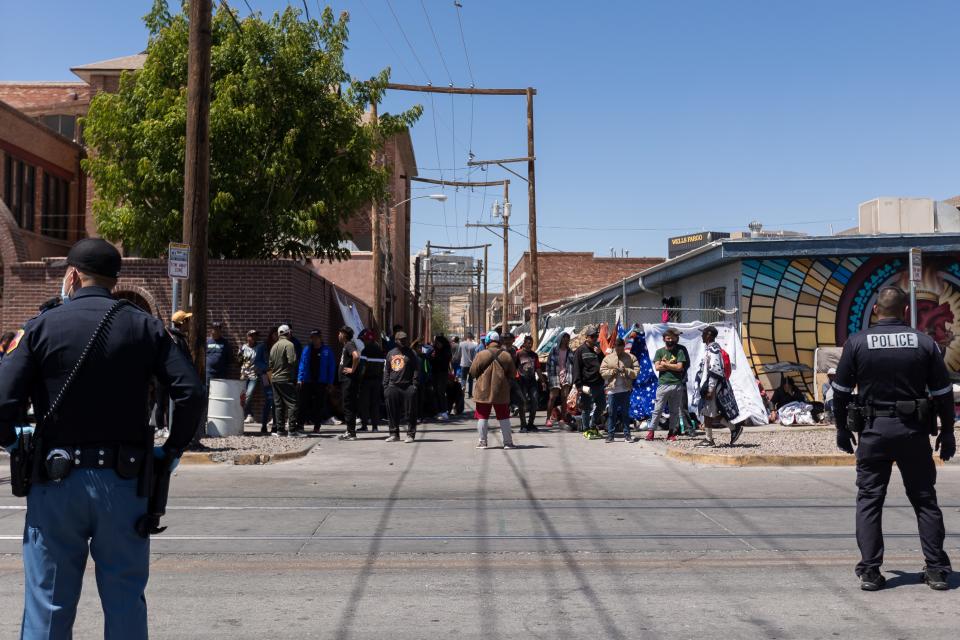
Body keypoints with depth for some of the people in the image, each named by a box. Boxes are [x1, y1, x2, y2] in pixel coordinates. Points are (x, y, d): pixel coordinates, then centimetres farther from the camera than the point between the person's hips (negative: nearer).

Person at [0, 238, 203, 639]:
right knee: (126, 601, 11)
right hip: (125, 483, 1)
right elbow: (191, 394, -8)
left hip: (57, 482, -1)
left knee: (49, 600, 11)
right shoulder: (145, 328, 1)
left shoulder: (42, 326, -2)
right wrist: (171, 452, 3)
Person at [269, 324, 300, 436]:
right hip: (286, 379, -7)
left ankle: (280, 429, 10)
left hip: (275, 379, 7)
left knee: (278, 405, 9)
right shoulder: (289, 344, -10)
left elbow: (270, 364, 17)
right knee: (292, 403, -4)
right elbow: (292, 361, -19)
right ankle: (292, 429, -9)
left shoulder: (274, 346, 13)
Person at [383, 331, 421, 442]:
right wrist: (385, 386, 10)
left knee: (410, 413, -3)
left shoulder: (411, 353, 2)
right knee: (392, 412, 6)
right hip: (393, 386, 4)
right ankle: (394, 434, 17)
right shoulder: (391, 353, 14)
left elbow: (416, 370, -3)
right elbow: (387, 371, 17)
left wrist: (414, 386, -11)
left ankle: (410, 434, 4)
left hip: (407, 387, -4)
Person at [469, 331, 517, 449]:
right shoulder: (507, 355, -2)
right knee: (504, 417, 9)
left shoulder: (481, 355, -8)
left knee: (482, 417, 8)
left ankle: (482, 442, 10)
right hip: (501, 391, 2)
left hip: (483, 391, -2)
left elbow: (473, 372, -3)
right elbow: (513, 374, 4)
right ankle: (508, 442, 10)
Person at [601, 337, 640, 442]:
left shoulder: (631, 358, 6)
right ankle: (610, 435, 8)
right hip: (612, 390, 1)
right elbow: (602, 372, 3)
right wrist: (612, 371, -12)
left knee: (625, 413, 4)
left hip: (625, 390, -1)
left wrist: (626, 371, -15)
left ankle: (627, 435, 10)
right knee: (611, 413, 3)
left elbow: (636, 372, 0)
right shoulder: (608, 358, 9)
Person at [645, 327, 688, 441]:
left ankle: (671, 432, 14)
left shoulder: (680, 351, 6)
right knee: (657, 409, -2)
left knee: (675, 411, 6)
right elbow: (657, 367, -4)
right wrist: (671, 365, -7)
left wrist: (665, 364, -3)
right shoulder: (659, 351, 9)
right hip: (663, 384, -1)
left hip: (677, 384, 1)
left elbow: (679, 367, -6)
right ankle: (651, 431, 1)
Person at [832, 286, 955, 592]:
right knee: (925, 500, 11)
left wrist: (842, 428, 11)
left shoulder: (857, 342, -2)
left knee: (869, 500, 5)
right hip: (914, 430, 1)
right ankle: (936, 570, 13)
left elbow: (841, 390, 0)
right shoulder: (924, 342, 0)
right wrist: (947, 432, 13)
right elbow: (943, 392, 3)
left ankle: (869, 572, 4)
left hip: (874, 430, -1)